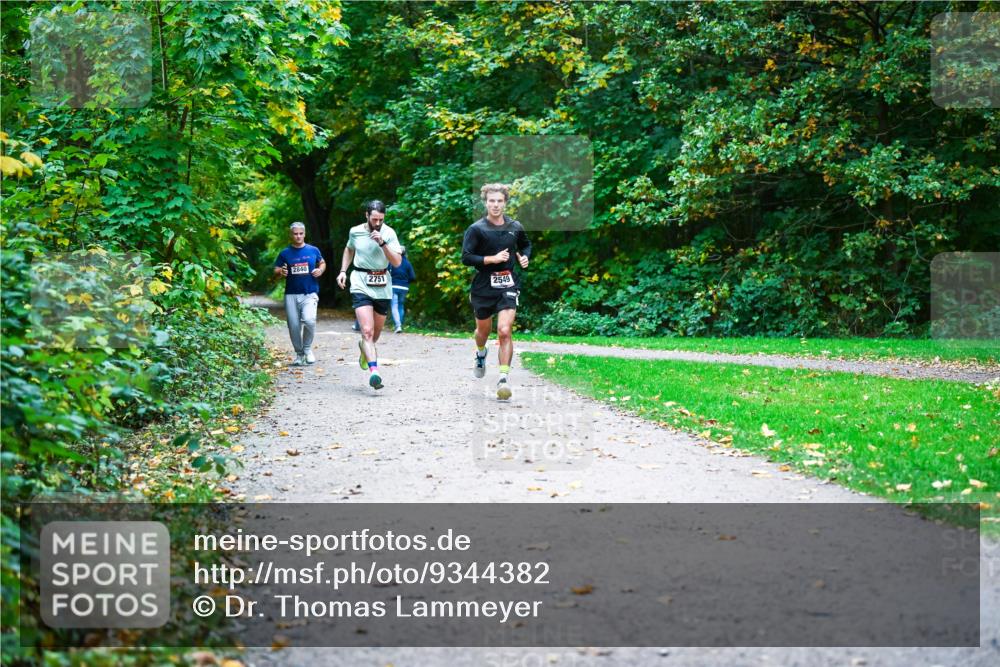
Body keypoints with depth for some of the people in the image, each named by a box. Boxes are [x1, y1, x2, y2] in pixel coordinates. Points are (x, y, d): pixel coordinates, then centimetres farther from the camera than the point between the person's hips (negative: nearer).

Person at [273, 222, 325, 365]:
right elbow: (276, 270, 8)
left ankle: (307, 348, 1)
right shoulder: (285, 253, 5)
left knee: (309, 320, -23)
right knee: (294, 326, 2)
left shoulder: (313, 250, 6)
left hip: (310, 294, -1)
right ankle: (299, 354, 22)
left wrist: (320, 270, -1)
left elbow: (322, 263, 22)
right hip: (291, 294, 2)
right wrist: (281, 272, -16)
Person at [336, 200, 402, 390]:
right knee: (367, 331, -17)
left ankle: (364, 347, 50)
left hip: (383, 288, 1)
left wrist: (382, 243, -23)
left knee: (376, 332, 16)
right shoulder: (355, 232, 0)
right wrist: (343, 271, 11)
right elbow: (349, 250, 22)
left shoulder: (389, 233, -5)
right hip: (361, 285, -1)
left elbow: (397, 262, -13)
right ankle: (374, 371, -27)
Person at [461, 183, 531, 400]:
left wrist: (524, 257, 4)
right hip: (484, 285, 0)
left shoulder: (515, 227, 4)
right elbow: (466, 258, -12)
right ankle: (481, 354, 54)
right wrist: (492, 258, -19)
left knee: (505, 331, -15)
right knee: (483, 329, 19)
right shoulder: (476, 229, -6)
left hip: (508, 284, 0)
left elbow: (526, 244, 24)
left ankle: (504, 378, -14)